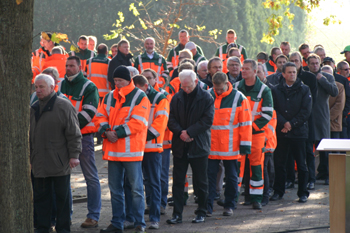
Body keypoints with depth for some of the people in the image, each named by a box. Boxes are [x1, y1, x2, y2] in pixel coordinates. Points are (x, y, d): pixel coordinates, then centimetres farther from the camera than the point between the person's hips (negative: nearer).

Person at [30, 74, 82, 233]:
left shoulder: (64, 106, -6)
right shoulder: (34, 109, 14)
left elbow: (74, 134, -7)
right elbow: (30, 135, 21)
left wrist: (74, 155, -12)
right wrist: (29, 158, 19)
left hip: (59, 163, -6)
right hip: (39, 163, 6)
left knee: (62, 196, 3)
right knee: (41, 196, 9)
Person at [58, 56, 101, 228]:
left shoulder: (89, 87, -2)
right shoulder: (60, 85, 13)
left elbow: (88, 112, -11)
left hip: (83, 135, -5)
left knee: (90, 177, -3)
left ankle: (93, 216, 0)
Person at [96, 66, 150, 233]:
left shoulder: (140, 97, -5)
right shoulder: (109, 97, 13)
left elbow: (138, 122, -15)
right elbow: (100, 116, 10)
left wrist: (118, 133, -17)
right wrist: (106, 131, -10)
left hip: (132, 150, -6)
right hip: (112, 150, 6)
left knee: (136, 188, -1)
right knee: (115, 189, 11)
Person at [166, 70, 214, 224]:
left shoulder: (206, 98, -3)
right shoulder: (176, 98, 7)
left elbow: (207, 120, -10)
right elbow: (171, 119, 4)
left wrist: (189, 132, -16)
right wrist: (180, 132, -15)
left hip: (199, 146, -3)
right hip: (180, 146, 3)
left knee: (201, 182, 6)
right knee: (178, 181, 3)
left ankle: (201, 213, 18)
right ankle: (177, 214, 7)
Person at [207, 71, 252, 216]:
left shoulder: (239, 98, -3)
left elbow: (245, 123, -1)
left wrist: (245, 144, -4)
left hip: (230, 147, -1)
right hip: (210, 145, 1)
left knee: (231, 177, 8)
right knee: (209, 175, -1)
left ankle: (229, 205, 19)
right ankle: (207, 206, 3)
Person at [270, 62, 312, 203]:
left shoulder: (304, 90, 4)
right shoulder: (276, 90, 7)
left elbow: (306, 111, -3)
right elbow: (273, 110, 1)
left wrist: (292, 124, -11)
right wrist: (284, 123, -13)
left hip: (298, 132, -1)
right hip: (280, 132, 1)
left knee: (301, 164, 2)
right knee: (279, 163, 5)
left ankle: (303, 193, 11)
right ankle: (278, 191, 15)